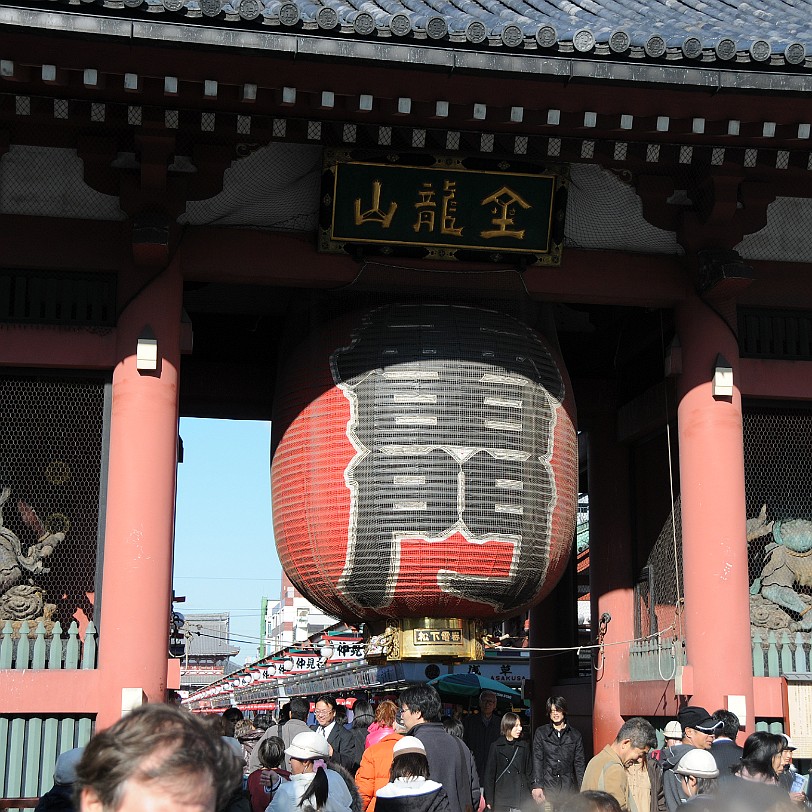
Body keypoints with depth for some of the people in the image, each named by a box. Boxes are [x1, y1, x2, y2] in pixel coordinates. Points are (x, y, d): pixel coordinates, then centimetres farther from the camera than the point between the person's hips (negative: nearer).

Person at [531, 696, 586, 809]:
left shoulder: (575, 735, 11)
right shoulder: (541, 733, 10)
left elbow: (580, 763, 8)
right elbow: (537, 760, 3)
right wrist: (537, 786, -7)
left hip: (568, 787, 1)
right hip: (547, 786, 0)